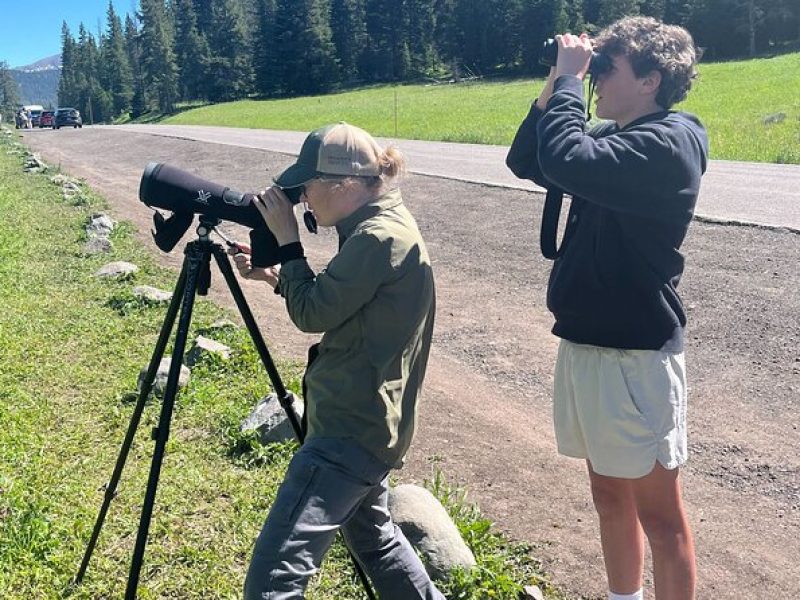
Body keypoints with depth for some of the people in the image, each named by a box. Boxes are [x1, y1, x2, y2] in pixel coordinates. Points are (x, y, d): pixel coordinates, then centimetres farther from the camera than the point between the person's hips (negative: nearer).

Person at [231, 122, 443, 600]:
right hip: (369, 422, 11)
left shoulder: (380, 238, -20)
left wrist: (287, 239, -7)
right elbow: (332, 304, 19)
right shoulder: (383, 226, 10)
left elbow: (313, 314, -17)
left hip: (349, 430, -11)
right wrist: (273, 274, 8)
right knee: (372, 534, 30)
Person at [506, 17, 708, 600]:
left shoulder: (667, 143, -17)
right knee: (609, 493, 20)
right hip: (588, 340, 9)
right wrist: (555, 86, 3)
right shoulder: (616, 136, 11)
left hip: (635, 353, -9)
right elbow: (525, 161, 15)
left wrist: (569, 80, -17)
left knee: (657, 510, 3)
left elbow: (565, 162, -31)